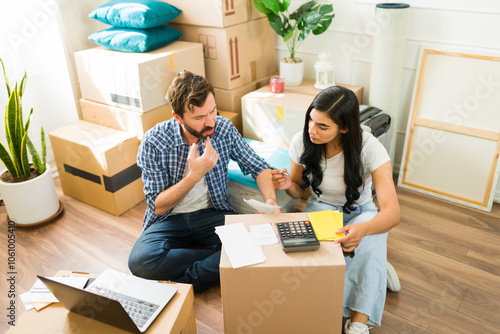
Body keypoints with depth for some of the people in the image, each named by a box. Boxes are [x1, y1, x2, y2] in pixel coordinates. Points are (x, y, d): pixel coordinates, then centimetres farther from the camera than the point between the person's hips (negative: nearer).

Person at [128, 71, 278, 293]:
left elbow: (258, 167, 2)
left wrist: (271, 203, -18)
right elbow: (158, 206, -15)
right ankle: (225, 258, -14)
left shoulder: (223, 129, -9)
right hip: (169, 219, -1)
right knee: (140, 261, -31)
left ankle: (184, 282, -17)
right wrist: (195, 175, -28)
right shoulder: (153, 143, -17)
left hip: (212, 213, 2)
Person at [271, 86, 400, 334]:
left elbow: (392, 212, -32)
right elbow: (299, 191, 2)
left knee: (371, 236, -37)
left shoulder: (369, 148, -25)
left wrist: (363, 228, -54)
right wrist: (288, 185, -24)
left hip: (359, 212, -1)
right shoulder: (301, 142, -16)